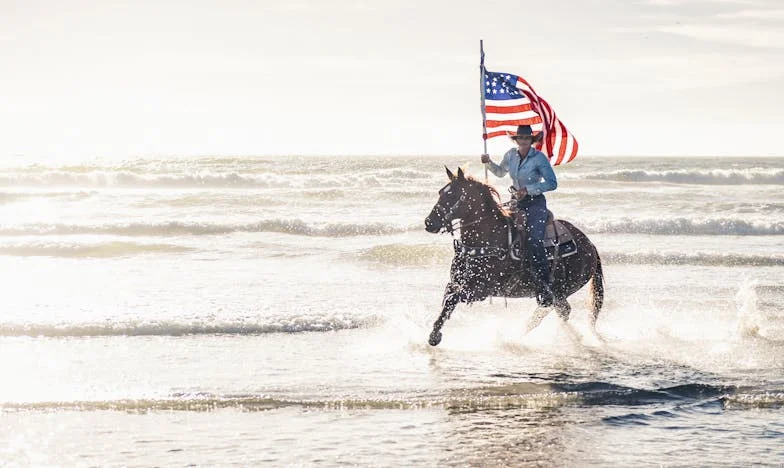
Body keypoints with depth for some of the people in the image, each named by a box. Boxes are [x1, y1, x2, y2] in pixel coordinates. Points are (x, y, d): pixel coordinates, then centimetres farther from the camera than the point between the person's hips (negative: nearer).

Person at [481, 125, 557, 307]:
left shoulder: (539, 158, -11)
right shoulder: (511, 155, 5)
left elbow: (552, 183, -12)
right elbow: (500, 172, 25)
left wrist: (528, 189, -19)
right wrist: (489, 163, 6)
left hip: (535, 202, -7)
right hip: (516, 201, 7)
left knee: (533, 241, -23)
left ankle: (545, 288, -24)